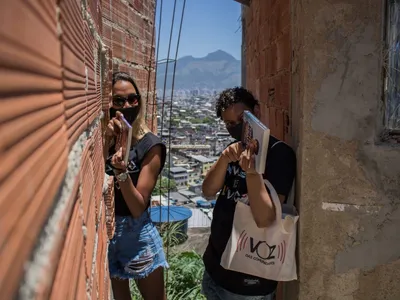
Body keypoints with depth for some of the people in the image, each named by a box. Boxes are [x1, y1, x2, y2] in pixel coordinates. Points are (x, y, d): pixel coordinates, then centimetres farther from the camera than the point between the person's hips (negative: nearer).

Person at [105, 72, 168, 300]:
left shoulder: (150, 145, -15)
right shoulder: (103, 139, -3)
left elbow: (138, 208, -18)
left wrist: (122, 172, -34)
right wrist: (106, 142, -25)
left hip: (135, 233, -3)